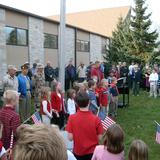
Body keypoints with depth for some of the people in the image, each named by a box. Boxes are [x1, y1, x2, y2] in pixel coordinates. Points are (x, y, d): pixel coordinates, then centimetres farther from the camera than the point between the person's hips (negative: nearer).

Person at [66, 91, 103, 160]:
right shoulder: (96, 119, -19)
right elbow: (100, 138, -12)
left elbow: (70, 138, -13)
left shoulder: (71, 118, -17)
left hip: (77, 152, 1)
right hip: (92, 152, 0)